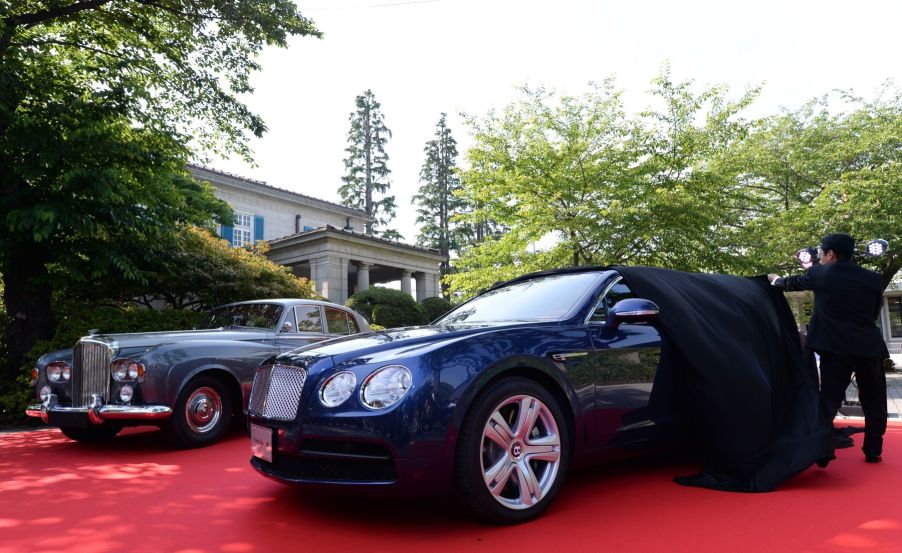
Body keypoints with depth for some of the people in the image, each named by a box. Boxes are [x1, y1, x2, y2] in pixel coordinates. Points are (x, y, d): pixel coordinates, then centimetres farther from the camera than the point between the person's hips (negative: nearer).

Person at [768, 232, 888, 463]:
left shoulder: (819, 274, -2)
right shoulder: (872, 278, 3)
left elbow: (793, 283, 17)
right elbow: (874, 313, 14)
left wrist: (775, 279, 38)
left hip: (835, 347, -1)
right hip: (870, 346, 2)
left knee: (829, 398, 3)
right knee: (873, 400, 15)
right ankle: (873, 450, 20)